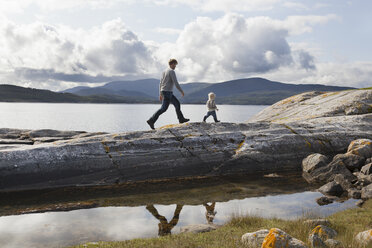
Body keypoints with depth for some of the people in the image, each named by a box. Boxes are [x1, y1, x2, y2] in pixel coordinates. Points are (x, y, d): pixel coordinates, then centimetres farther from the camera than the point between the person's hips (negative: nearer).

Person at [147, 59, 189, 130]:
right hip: (167, 92, -10)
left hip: (164, 92, 10)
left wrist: (160, 94, 19)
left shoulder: (165, 72, 16)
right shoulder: (172, 71, -12)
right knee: (163, 108, -10)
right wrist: (182, 91, -6)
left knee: (177, 103, 14)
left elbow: (160, 83, 17)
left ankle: (181, 119, 17)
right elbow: (176, 83, -16)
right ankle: (151, 120, -13)